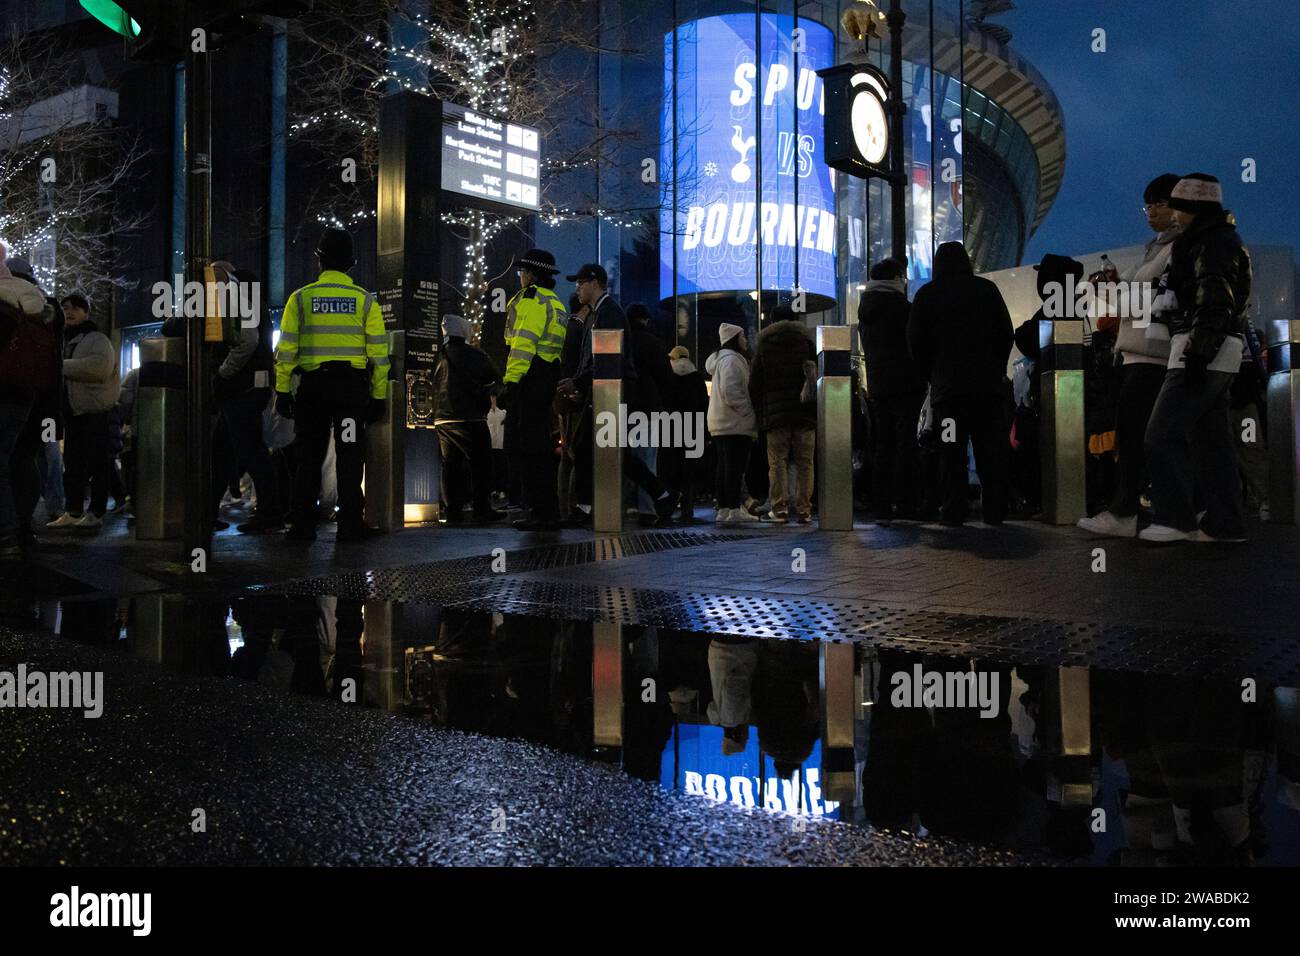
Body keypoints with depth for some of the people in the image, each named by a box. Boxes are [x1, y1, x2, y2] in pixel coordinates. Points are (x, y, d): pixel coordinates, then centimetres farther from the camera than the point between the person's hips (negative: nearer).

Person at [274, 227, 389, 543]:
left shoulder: (300, 298, 2)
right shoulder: (365, 300, 1)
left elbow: (286, 351, 0)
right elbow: (379, 354, -1)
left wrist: (282, 392, 5)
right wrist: (378, 396, 4)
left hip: (312, 386, 1)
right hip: (352, 386, 0)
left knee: (309, 458, 9)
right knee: (350, 458, 6)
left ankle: (303, 525, 10)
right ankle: (350, 524, 6)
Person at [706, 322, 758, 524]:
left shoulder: (720, 359, 23)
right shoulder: (731, 360, -11)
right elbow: (730, 391, -22)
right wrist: (749, 411, -16)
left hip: (720, 423, 10)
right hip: (735, 424, -10)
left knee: (724, 466, 10)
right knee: (735, 467, -10)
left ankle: (723, 509, 11)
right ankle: (734, 510, -10)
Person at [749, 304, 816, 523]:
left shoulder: (764, 346, 9)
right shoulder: (806, 342, 8)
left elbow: (754, 384, 9)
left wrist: (761, 414, 15)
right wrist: (816, 409, 10)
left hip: (775, 414, 0)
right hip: (805, 413, 0)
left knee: (777, 463, 2)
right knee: (804, 463, 2)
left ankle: (780, 507, -4)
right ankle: (804, 510, -1)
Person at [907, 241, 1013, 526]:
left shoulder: (927, 294, 3)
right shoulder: (987, 289, 7)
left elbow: (915, 342, 3)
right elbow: (1006, 334, 8)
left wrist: (933, 376, 12)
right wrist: (996, 371, 16)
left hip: (947, 385, -1)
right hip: (988, 383, 1)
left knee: (951, 450, 1)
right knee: (991, 449, 4)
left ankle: (954, 510, -1)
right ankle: (995, 510, 4)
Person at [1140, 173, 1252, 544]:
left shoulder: (1213, 242, -10)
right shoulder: (1217, 240, 24)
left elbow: (1214, 304, -20)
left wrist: (1198, 352, -24)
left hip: (1203, 352, -11)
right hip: (1210, 356, 11)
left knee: (1163, 433, -11)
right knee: (1209, 437, 9)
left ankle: (1176, 519, -9)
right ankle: (1225, 523, 11)